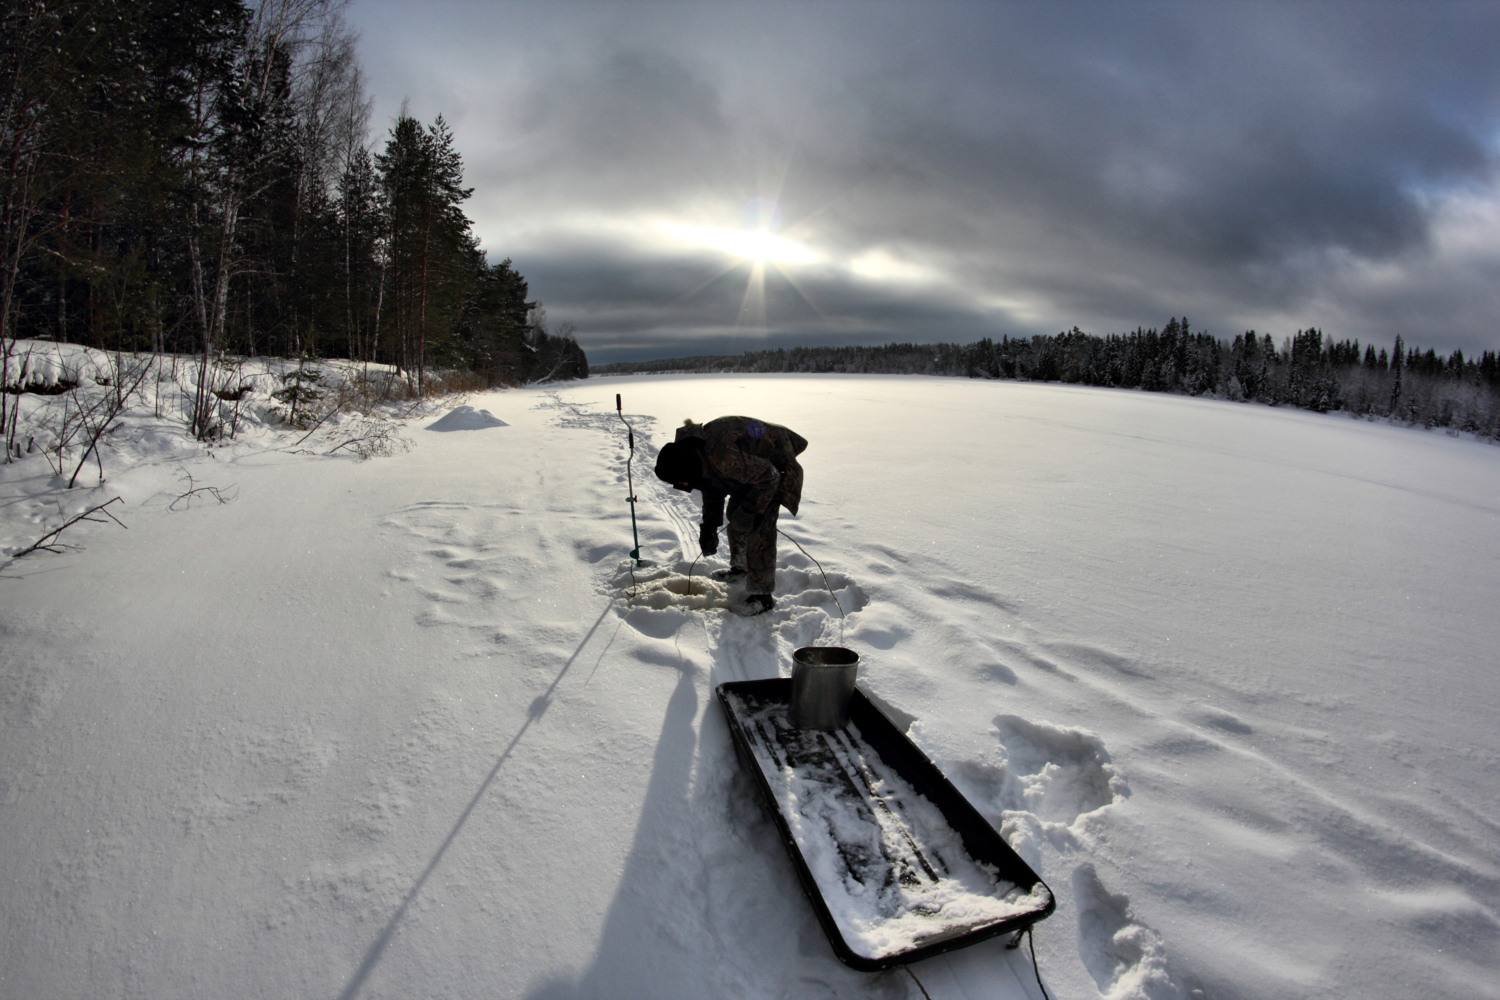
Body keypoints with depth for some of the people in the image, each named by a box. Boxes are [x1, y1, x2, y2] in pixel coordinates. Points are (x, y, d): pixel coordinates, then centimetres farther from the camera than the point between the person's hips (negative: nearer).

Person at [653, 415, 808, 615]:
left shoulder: (723, 457, -40)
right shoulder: (696, 454, -9)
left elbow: (768, 477, -32)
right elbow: (712, 489, 8)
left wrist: (748, 511, -25)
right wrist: (709, 527, 4)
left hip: (772, 466, -9)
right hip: (751, 464, 10)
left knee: (759, 528, -15)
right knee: (734, 517, 19)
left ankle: (761, 595, -7)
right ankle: (740, 567, 40)